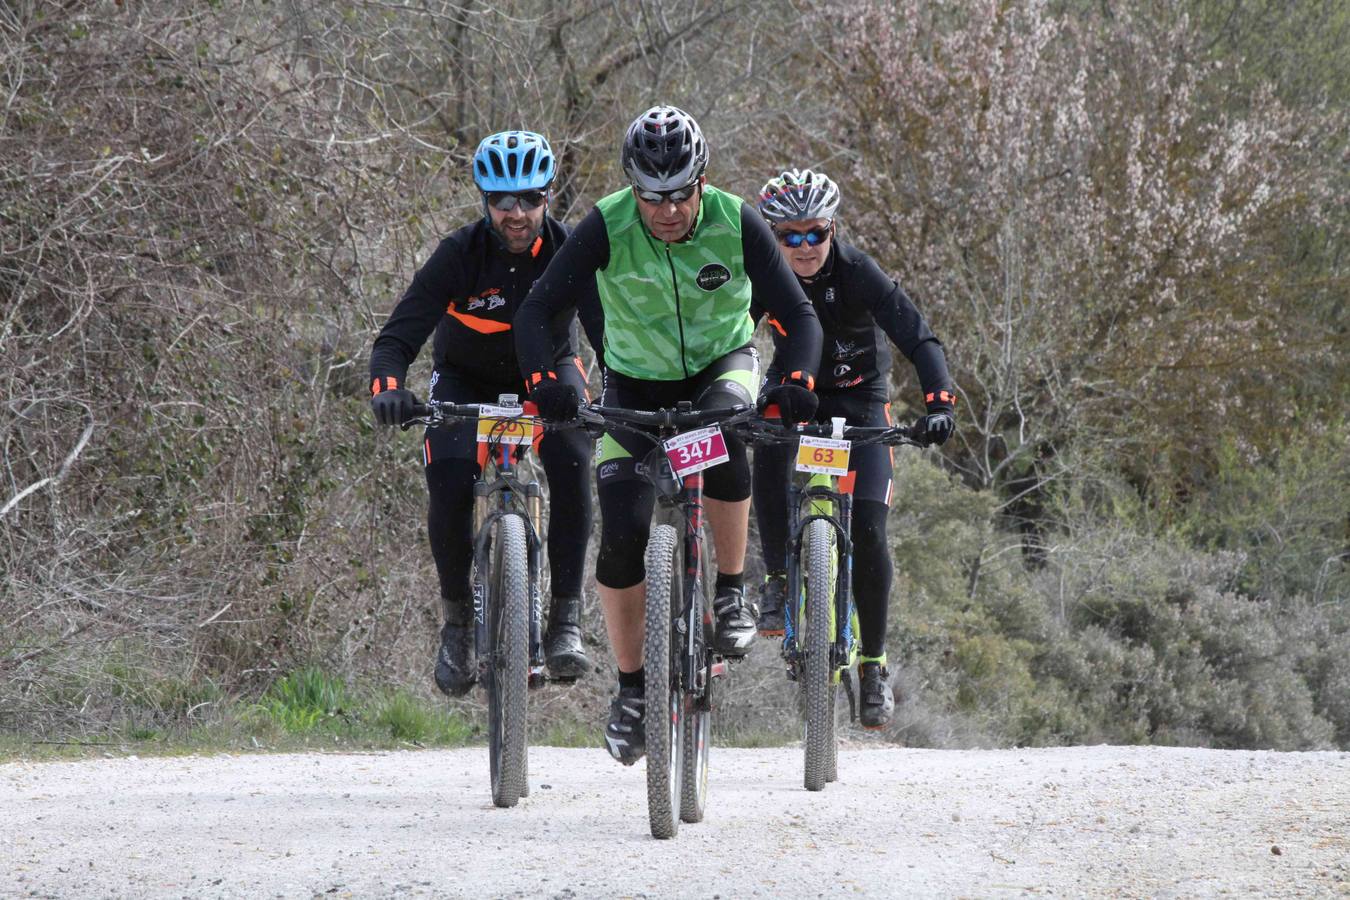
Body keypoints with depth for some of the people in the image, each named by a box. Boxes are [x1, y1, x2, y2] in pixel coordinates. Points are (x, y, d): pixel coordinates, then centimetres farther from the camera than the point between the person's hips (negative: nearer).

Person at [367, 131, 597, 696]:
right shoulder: (461, 254, -26)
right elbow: (398, 336, -30)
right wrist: (387, 389, -51)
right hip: (467, 379, 0)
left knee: (571, 465, -29)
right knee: (449, 484, -24)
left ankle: (566, 620, -22)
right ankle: (457, 619, -2)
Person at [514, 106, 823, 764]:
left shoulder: (736, 224, -23)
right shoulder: (607, 228, -24)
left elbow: (798, 314, -23)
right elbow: (536, 310, -26)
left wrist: (797, 380, -43)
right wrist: (542, 380, -45)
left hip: (721, 364, -1)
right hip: (636, 382, 1)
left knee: (723, 433, -36)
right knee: (621, 531, -13)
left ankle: (732, 593, -18)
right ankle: (631, 686, 6)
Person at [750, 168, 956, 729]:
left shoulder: (858, 274, -24)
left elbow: (918, 339, -29)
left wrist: (939, 403, -45)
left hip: (859, 399, -1)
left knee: (867, 530, -15)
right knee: (768, 452, -35)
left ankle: (873, 663, 0)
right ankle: (778, 581, -18)